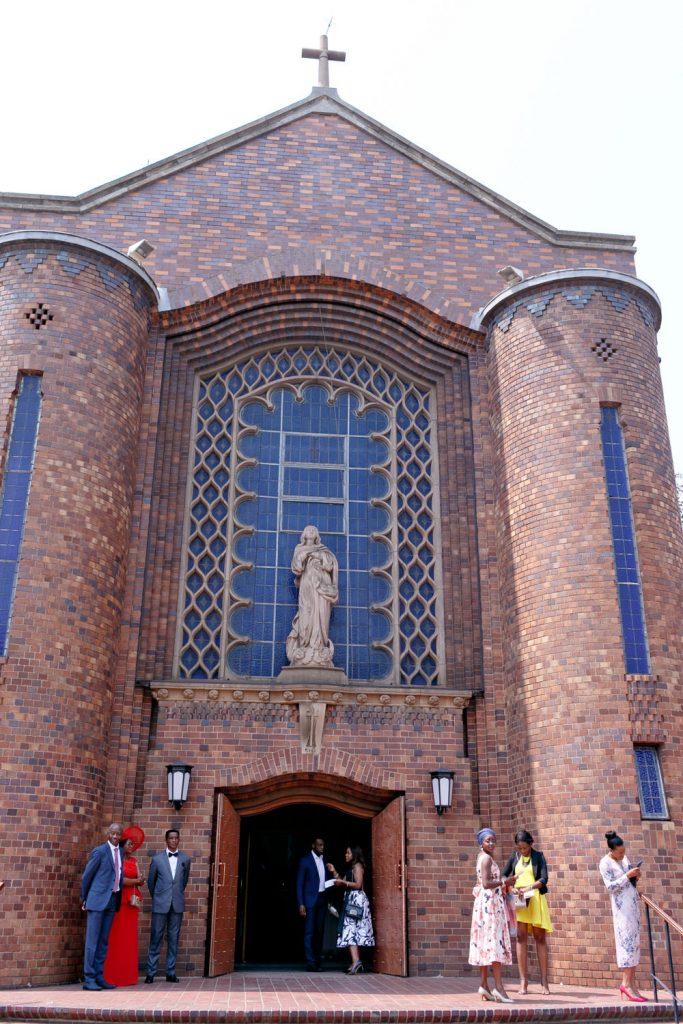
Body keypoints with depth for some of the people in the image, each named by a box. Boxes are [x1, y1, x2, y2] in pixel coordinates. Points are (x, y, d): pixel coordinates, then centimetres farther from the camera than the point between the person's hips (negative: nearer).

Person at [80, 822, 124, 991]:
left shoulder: (121, 852, 10)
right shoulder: (99, 851, -9)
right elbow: (86, 876, -2)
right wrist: (84, 898, 6)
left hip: (113, 900, 6)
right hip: (98, 900, -6)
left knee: (104, 941, 10)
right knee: (92, 940, -3)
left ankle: (99, 977, 16)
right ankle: (88, 979, 0)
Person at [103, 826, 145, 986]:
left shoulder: (133, 861, 17)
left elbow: (139, 878, 11)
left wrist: (140, 881, -12)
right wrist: (136, 881, -2)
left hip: (131, 902, 6)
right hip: (119, 900, -6)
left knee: (129, 938, 6)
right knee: (116, 938, -6)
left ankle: (128, 975, 9)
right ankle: (113, 975, -1)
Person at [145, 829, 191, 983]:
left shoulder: (185, 859, 4)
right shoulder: (157, 859, 0)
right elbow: (150, 881, 11)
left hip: (177, 905, 2)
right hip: (160, 904, -1)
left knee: (173, 939, 5)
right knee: (156, 938, 1)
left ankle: (171, 972, 12)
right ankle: (151, 973, 8)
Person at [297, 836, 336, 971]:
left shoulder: (324, 861, 13)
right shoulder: (305, 861, -3)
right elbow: (299, 884, -5)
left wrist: (334, 880, -3)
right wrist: (301, 904, -12)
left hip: (322, 899, 5)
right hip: (310, 900, -5)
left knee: (319, 931, 6)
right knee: (309, 932, -6)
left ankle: (317, 961, 11)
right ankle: (310, 962, -6)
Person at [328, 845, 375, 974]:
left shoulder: (357, 866, -7)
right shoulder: (351, 868, 21)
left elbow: (358, 885, -16)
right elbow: (342, 882, 17)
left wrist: (343, 882, -13)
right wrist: (334, 872, 11)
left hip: (356, 900, -9)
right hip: (351, 900, 9)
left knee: (350, 930, -16)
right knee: (351, 931, 7)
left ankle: (356, 961, -26)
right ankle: (356, 962, 8)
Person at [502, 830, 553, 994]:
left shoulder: (538, 856, 2)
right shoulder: (514, 857, 10)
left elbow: (544, 879, -8)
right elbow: (503, 876, 9)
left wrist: (528, 888, -23)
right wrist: (510, 882, -13)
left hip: (535, 899, -2)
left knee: (540, 937, 0)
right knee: (521, 937, -2)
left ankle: (544, 982, 3)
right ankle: (523, 981, 0)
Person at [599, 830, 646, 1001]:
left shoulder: (624, 858, 11)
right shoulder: (605, 863, -11)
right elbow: (610, 887, -17)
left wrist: (636, 876, -1)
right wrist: (627, 875, -21)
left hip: (633, 902, 8)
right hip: (622, 905, -7)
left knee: (634, 941, 4)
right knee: (627, 940, -10)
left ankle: (631, 984, 5)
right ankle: (626, 983, -6)